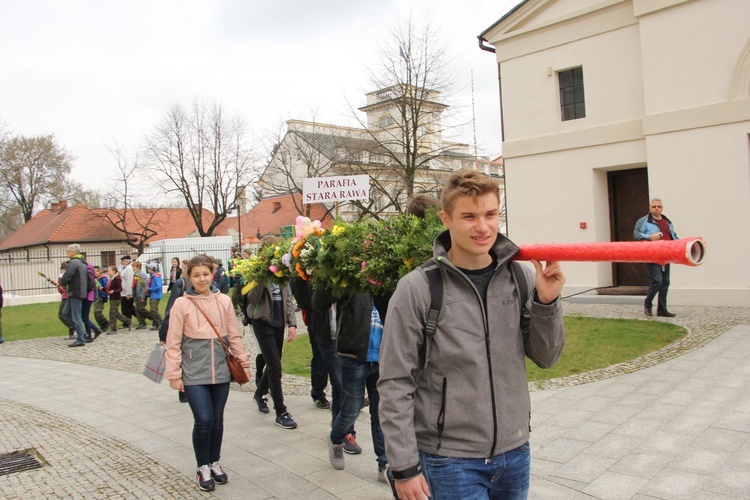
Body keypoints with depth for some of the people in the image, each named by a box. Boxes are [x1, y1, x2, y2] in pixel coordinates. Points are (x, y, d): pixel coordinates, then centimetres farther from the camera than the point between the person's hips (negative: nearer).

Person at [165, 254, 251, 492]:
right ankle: (203, 467, 17)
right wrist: (174, 375, -4)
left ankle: (215, 463, 33)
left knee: (217, 420, 11)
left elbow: (234, 336, 7)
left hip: (220, 371, 3)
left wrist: (244, 362, 8)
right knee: (203, 420, -7)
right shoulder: (182, 304, -5)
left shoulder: (224, 301, 1)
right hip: (194, 373, -3)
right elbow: (173, 343, -3)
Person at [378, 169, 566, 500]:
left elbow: (546, 358, 4)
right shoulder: (416, 289, -14)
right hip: (451, 460, -4)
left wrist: (547, 302, -12)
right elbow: (395, 384, -11)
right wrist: (404, 466, -10)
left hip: (515, 451, 4)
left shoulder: (521, 277, -2)